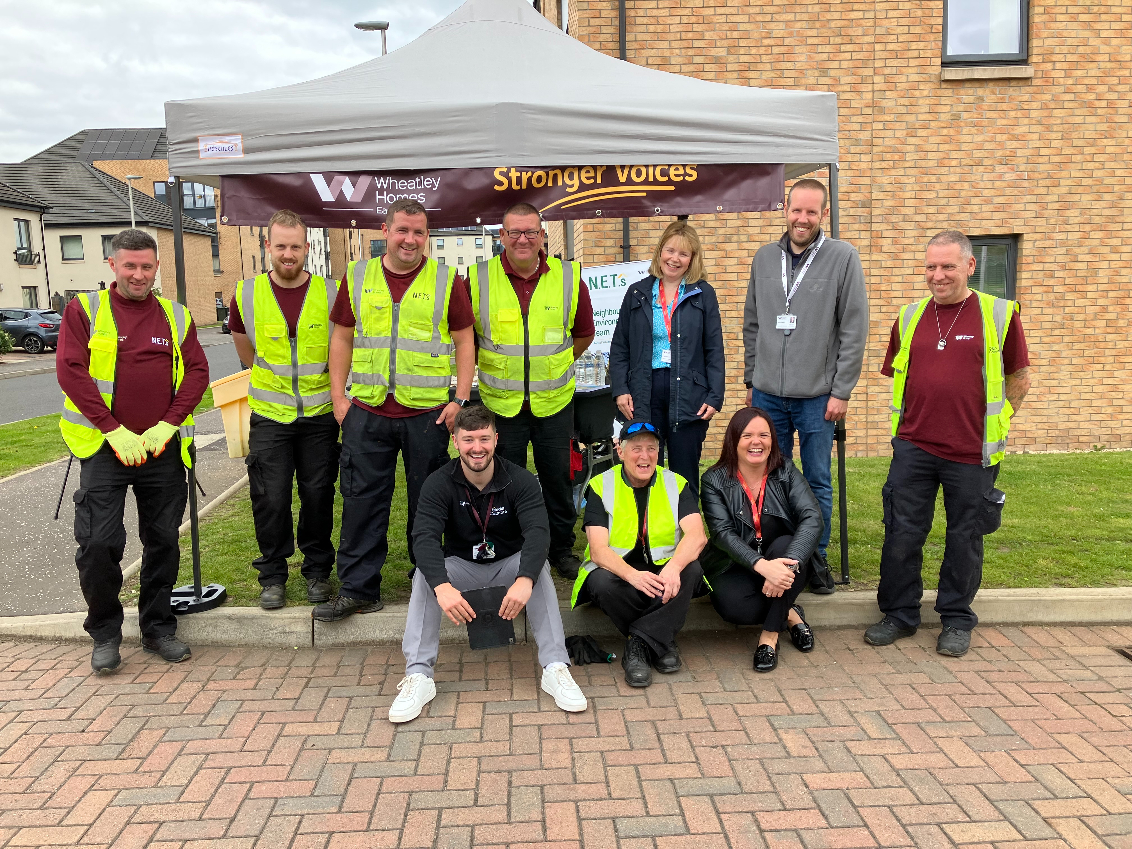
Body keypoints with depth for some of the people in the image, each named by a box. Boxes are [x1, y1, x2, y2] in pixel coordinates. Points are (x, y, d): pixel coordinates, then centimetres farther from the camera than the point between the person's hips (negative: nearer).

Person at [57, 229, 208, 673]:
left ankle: (158, 628, 24)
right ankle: (105, 633, 14)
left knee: (163, 541, 8)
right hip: (104, 448, -2)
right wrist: (114, 430, -14)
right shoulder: (84, 309, 2)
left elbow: (197, 371, 4)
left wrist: (168, 424, -9)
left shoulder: (176, 316, 9)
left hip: (164, 449, 3)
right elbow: (70, 370, -6)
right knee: (98, 543, -6)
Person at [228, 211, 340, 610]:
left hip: (320, 415, 0)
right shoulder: (246, 295, -1)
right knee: (270, 499, 2)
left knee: (318, 495, 7)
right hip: (269, 416, 0)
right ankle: (272, 576, 19)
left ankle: (318, 570, 25)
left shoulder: (330, 293, -4)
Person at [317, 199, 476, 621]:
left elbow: (464, 342, 3)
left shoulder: (447, 280, 3)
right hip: (366, 412, 2)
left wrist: (460, 399, -5)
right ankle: (358, 589, 16)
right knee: (362, 501, 5)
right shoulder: (356, 277, 9)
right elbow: (342, 338, 11)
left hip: (427, 412, -2)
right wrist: (338, 396, 5)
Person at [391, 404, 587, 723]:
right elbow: (425, 537, -28)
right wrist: (442, 586, -48)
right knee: (425, 573, -28)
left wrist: (524, 580, -51)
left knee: (539, 569, -32)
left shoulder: (521, 481, -15)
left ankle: (556, 669, -31)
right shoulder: (438, 484, -13)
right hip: (461, 567, 1)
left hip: (509, 565, 0)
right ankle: (418, 675, -27)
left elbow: (538, 531, -31)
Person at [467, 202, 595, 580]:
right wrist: (492, 365, 6)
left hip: (554, 401, 1)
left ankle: (562, 549, 29)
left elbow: (583, 333, 13)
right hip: (500, 402, 0)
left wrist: (554, 365, 11)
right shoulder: (477, 279, -5)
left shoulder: (569, 278, -1)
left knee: (557, 477, 11)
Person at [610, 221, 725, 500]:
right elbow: (619, 348, 10)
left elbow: (714, 350, 4)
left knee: (685, 476, 5)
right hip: (644, 395, 1)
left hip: (688, 397, -1)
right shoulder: (637, 293, 10)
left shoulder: (703, 294, 6)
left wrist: (715, 397, -4)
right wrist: (620, 390, -2)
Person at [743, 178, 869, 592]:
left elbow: (854, 331, -6)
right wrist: (752, 379, 10)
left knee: (818, 483, 7)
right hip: (767, 394, 3)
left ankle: (816, 556, 23)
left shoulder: (843, 257, -4)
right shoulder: (764, 258, 8)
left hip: (817, 396, -3)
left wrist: (841, 391, -9)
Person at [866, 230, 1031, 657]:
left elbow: (1019, 379, 6)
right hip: (913, 448, 3)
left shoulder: (999, 315, -1)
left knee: (964, 538, 8)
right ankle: (899, 614, 21)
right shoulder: (909, 318, 8)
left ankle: (957, 620, 25)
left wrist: (991, 424, 4)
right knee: (902, 533, 5)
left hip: (972, 453, -2)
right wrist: (914, 423, 10)